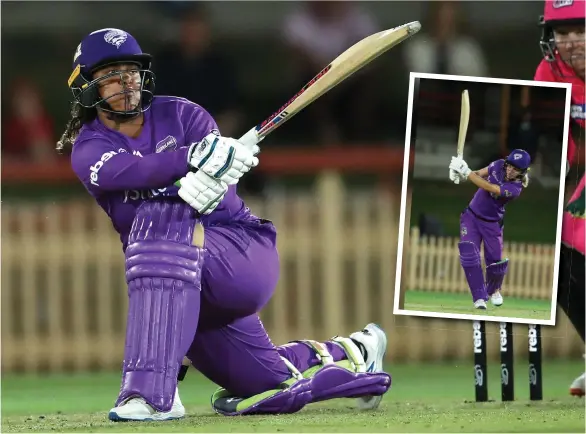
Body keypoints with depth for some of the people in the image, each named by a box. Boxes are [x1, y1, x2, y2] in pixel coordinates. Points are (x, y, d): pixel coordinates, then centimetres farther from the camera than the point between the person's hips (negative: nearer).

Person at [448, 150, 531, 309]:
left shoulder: (515, 188, -25)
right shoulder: (499, 165, -11)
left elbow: (488, 187, -32)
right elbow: (480, 174, 1)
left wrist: (466, 172, -33)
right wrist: (460, 174, -20)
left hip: (491, 223, -3)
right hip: (471, 216, 3)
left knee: (495, 261, 1)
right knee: (469, 253, -16)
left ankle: (493, 290, 36)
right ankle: (480, 298, -12)